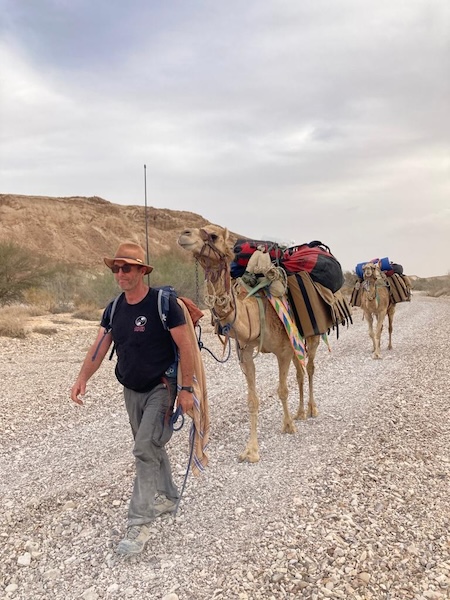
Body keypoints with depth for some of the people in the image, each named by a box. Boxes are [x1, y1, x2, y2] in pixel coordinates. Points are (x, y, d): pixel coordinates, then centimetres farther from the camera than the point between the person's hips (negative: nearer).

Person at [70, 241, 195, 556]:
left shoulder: (163, 302, -18)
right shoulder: (114, 308, 0)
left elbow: (185, 346, -16)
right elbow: (99, 347, -3)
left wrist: (186, 389, -18)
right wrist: (83, 378, -19)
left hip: (161, 388, -6)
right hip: (131, 390, 7)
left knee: (145, 450, -13)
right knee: (151, 447, 19)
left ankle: (139, 524, -4)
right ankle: (168, 496, 40)